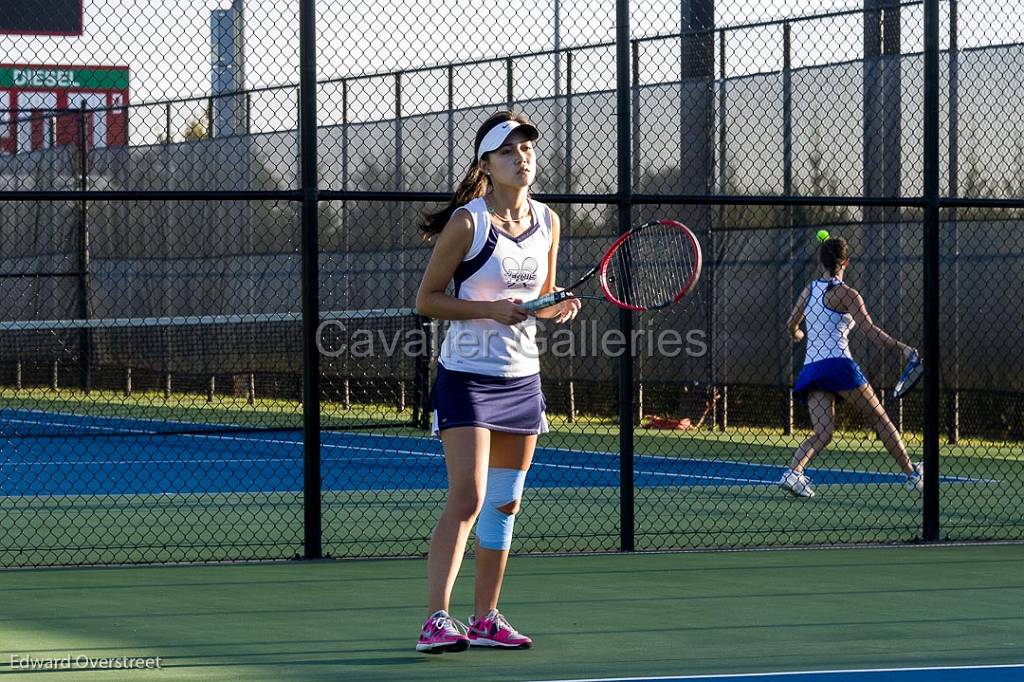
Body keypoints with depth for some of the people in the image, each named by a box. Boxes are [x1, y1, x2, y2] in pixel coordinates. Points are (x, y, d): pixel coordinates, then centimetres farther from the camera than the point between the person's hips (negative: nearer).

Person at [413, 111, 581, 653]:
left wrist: (560, 309, -3)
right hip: (467, 377, -6)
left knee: (505, 503, 9)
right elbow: (426, 299, -7)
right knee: (467, 497, -16)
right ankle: (437, 619, -17)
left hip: (522, 378, 6)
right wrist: (491, 309, -19)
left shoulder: (547, 221, 7)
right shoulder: (467, 222, -11)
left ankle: (485, 618, 17)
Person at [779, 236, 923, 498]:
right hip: (838, 363, -5)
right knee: (879, 419, 7)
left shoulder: (810, 289, 16)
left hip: (810, 368, 5)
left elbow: (791, 323, 27)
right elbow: (869, 329, -12)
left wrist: (797, 334, 50)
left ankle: (793, 472, -26)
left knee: (822, 433, -2)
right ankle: (912, 474, 12)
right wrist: (902, 348, -13)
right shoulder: (845, 294, -2)